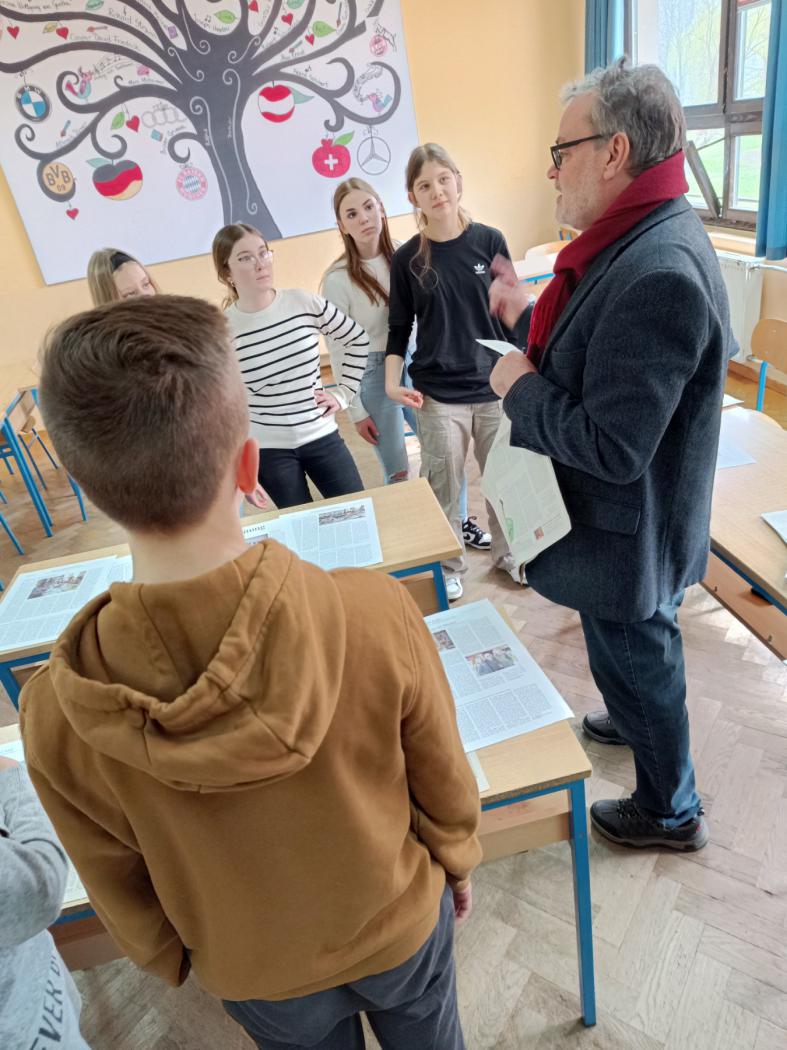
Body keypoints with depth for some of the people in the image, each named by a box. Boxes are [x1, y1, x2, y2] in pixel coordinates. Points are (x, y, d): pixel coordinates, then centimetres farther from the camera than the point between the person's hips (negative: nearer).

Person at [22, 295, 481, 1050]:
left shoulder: (57, 712, -32)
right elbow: (445, 780, -17)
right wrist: (457, 863, 5)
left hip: (257, 972, 1)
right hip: (399, 923, 0)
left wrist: (174, 963, 9)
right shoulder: (375, 612, -36)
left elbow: (120, 890, -13)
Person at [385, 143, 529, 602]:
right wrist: (392, 383, -8)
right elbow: (399, 328, 6)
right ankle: (450, 564, 28)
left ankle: (508, 553, 34)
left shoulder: (489, 241, 1)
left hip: (495, 386, 1)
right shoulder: (407, 259, 1)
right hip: (438, 396, -1)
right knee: (443, 486, 7)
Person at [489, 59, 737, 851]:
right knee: (636, 650, 31)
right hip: (628, 516, 9)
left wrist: (521, 386, -20)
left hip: (626, 529, -9)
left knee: (634, 656, 13)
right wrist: (532, 317, 4)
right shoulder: (648, 237, 2)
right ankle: (637, 721, 61)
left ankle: (671, 812, 41)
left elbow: (613, 447, -33)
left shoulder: (657, 273, -31)